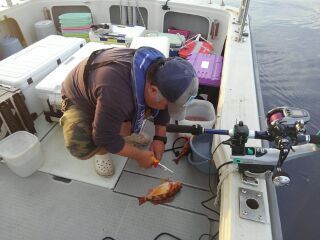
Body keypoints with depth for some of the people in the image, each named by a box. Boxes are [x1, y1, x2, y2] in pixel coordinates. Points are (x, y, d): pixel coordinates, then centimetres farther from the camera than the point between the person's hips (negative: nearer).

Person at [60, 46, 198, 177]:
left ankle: (125, 130, 9)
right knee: (82, 146, -32)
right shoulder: (118, 94, -43)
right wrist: (139, 155, -21)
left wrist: (160, 137, -12)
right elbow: (105, 137, -32)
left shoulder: (157, 67, -21)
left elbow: (162, 109, -5)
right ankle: (100, 151, 1)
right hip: (79, 99, -5)